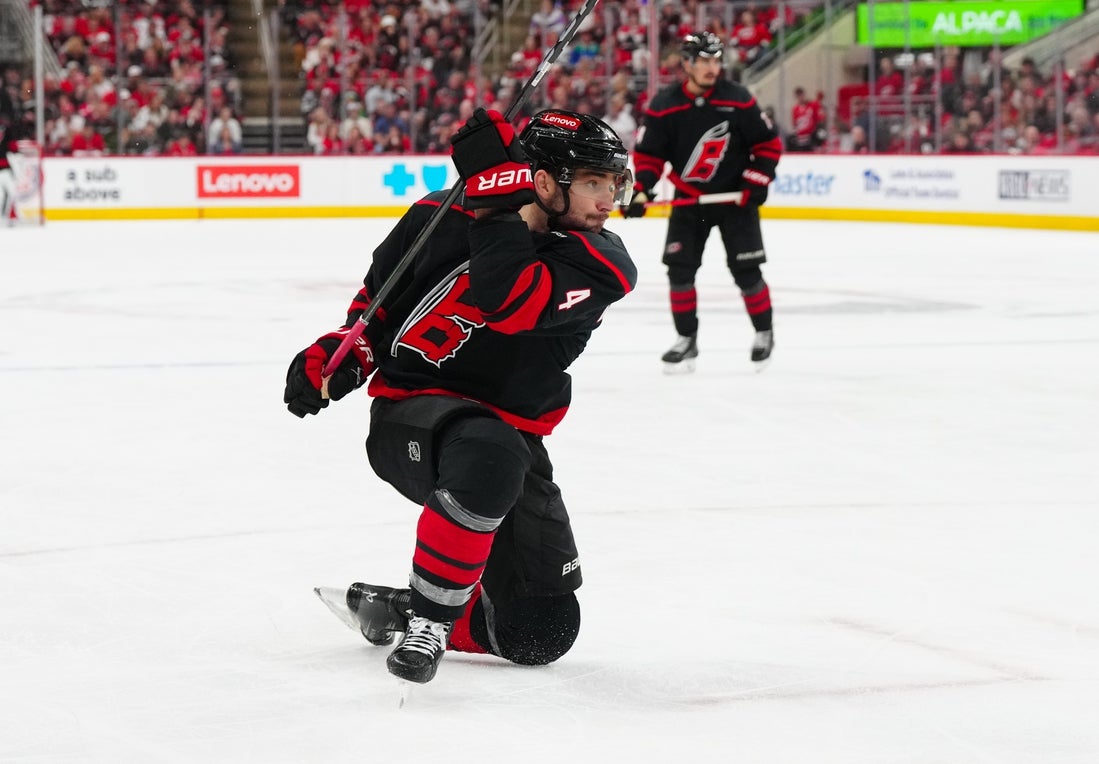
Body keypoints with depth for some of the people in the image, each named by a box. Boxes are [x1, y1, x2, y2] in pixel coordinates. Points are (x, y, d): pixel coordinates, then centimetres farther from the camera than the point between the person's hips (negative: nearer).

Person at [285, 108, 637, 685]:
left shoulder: (605, 267, -10)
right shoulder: (441, 218, -7)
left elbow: (504, 303, -30)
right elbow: (378, 296, 13)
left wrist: (503, 201, -26)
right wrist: (342, 353, -3)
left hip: (511, 432, 4)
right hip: (410, 415, -3)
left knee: (541, 635, 2)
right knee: (489, 456, -41)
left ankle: (392, 609, 24)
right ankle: (429, 615, -22)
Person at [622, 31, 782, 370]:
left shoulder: (738, 101, -12)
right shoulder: (663, 106, -10)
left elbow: (768, 144, -2)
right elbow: (648, 155, -4)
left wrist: (757, 180, -11)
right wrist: (640, 191, -17)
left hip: (735, 197, -2)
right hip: (689, 199, 2)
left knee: (745, 268, -3)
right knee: (680, 267, -5)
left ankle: (764, 332, 17)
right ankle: (686, 340, 8)